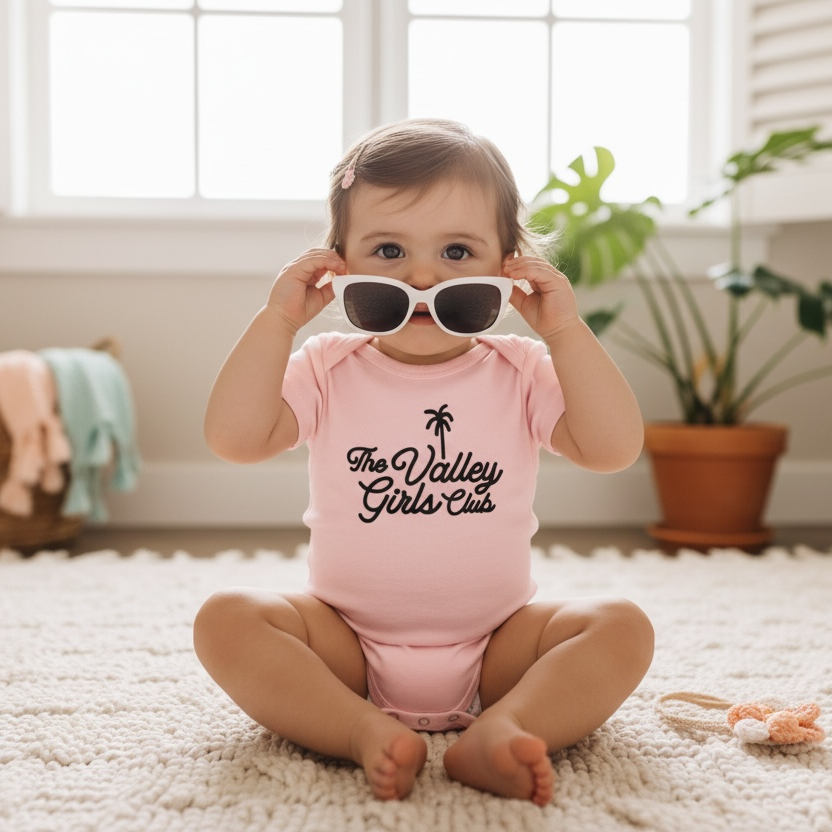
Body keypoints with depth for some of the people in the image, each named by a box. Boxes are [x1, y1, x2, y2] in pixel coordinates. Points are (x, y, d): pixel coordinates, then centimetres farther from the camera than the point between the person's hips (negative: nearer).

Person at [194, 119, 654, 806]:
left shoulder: (522, 372, -1)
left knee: (623, 628, -20)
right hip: (348, 647, 0)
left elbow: (614, 450, -14)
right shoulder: (328, 370, -1)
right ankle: (367, 732, -33)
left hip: (496, 646, 1)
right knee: (226, 619, -23)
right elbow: (233, 439, -14)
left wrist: (566, 331, -18)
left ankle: (499, 730, -37)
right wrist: (276, 322, -16)